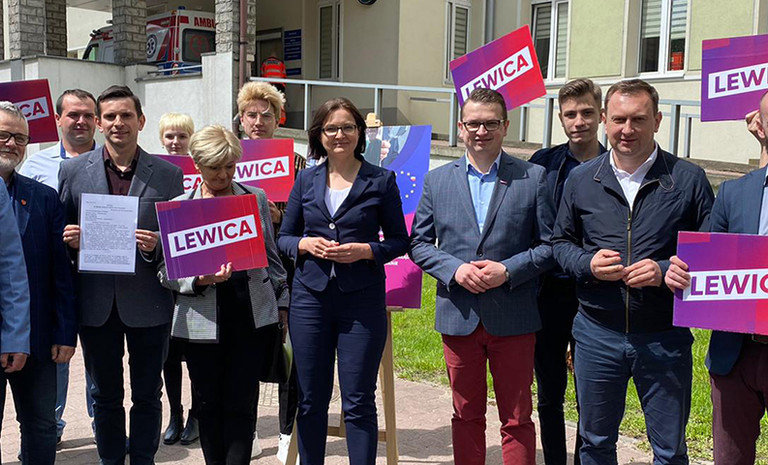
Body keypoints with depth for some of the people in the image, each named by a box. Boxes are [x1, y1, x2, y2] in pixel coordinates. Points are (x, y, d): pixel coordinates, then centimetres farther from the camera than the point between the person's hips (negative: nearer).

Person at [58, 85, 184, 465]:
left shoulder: (168, 174, 0)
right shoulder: (72, 170, 4)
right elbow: (61, 232, 9)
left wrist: (155, 246, -18)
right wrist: (69, 239, -13)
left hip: (147, 302, -1)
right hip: (96, 302, 1)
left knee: (147, 394, 10)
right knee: (105, 395, 14)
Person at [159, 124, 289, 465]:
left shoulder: (256, 197, 7)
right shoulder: (178, 206, 2)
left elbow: (271, 256, 14)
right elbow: (167, 272, 2)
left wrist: (282, 305, 13)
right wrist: (200, 280, -17)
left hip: (252, 317, 0)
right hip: (203, 321, 0)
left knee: (241, 403, 1)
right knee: (209, 402, 10)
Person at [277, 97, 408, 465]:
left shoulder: (381, 181, 1)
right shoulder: (306, 180, 9)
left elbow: (399, 241, 4)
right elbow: (283, 237, 13)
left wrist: (365, 250, -13)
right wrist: (305, 244, -7)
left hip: (362, 300, -3)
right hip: (310, 297, 3)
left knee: (358, 402, 1)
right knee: (310, 400, 10)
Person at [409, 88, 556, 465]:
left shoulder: (533, 177, 0)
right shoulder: (437, 180, 6)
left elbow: (550, 244, -1)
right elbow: (419, 243, 6)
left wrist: (508, 270, -16)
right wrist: (454, 269, -11)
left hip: (513, 318, -2)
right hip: (458, 317, 2)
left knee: (517, 418, 7)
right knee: (466, 416, 14)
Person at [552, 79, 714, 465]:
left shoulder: (688, 180, -4)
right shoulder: (581, 180, 3)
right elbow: (561, 242, 11)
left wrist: (665, 271, -18)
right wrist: (588, 263, -10)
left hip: (664, 337, -2)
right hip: (597, 335, 2)